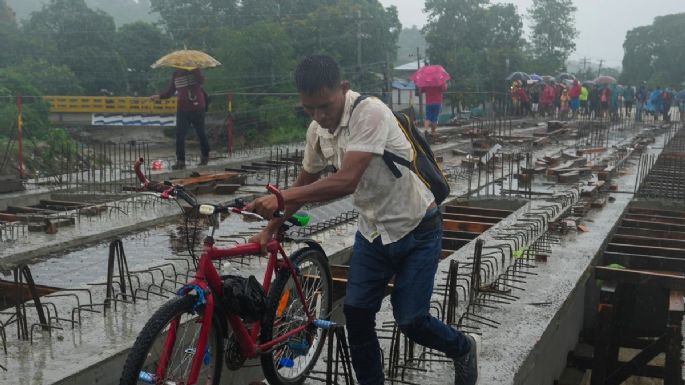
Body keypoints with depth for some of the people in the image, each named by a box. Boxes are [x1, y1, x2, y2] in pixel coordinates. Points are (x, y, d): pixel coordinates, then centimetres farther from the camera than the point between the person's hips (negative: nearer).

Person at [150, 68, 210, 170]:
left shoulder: (194, 71, -3)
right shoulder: (176, 74, 9)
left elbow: (201, 80, -25)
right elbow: (169, 91, 8)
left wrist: (193, 70, -32)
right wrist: (159, 96, -9)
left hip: (197, 109, -3)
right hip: (182, 109, 3)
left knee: (201, 133, 10)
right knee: (179, 135, -7)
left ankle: (205, 156, 29)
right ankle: (180, 161, -5)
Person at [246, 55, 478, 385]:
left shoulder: (370, 113, -27)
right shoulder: (317, 130, -4)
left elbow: (346, 181, -36)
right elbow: (304, 185, 11)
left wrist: (282, 197, -37)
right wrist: (271, 228, 7)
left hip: (416, 229, -6)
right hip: (372, 232, 6)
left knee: (410, 320, -2)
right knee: (356, 312, 0)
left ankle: (463, 349, 29)